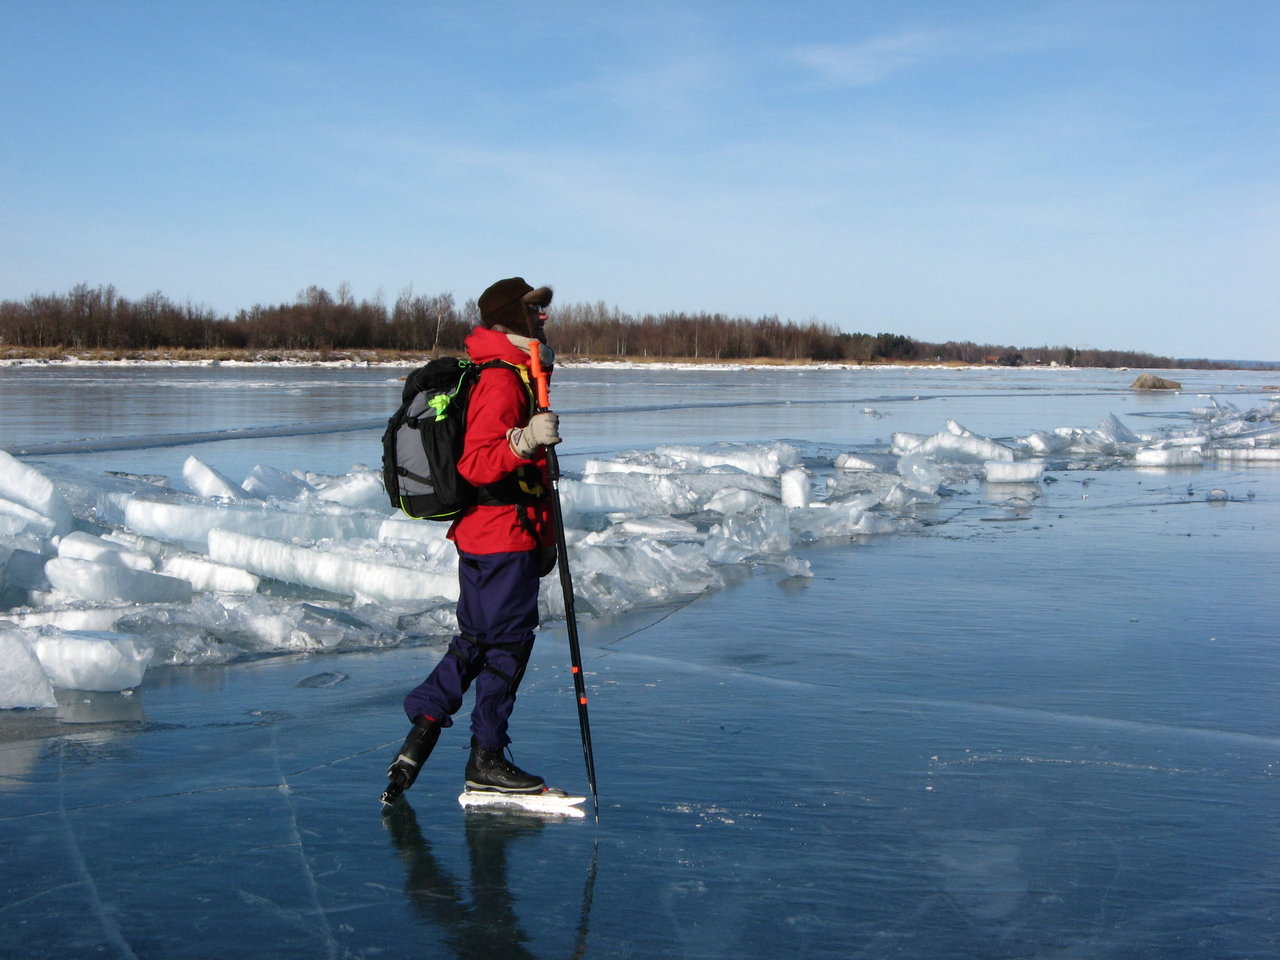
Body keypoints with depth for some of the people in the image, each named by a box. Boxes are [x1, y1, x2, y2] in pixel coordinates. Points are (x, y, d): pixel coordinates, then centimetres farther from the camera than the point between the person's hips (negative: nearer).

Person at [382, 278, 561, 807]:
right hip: (504, 539, -10)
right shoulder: (501, 381, -17)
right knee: (509, 642, -1)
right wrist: (525, 442, -41)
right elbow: (475, 463, -25)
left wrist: (543, 538, 28)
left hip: (480, 533, 10)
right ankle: (486, 759, 9)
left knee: (475, 640, 15)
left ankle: (419, 738, 17)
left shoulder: (512, 375, 17)